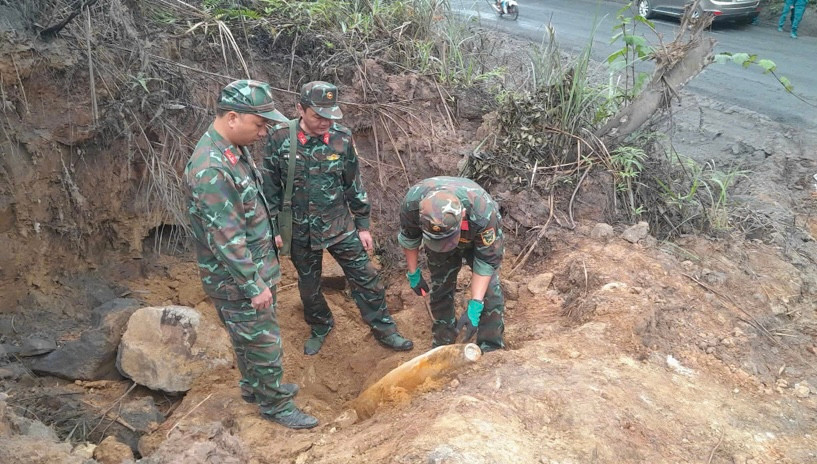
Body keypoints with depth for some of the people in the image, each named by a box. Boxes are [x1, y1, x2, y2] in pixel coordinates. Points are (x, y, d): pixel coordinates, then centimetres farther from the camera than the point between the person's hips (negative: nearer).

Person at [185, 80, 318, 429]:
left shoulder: (235, 149, 2)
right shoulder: (211, 169, -29)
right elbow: (227, 239, -28)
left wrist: (264, 271, 19)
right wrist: (253, 286, -20)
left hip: (256, 268, 9)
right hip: (236, 281, -9)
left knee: (249, 336, 25)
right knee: (264, 343, 7)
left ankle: (253, 387, 45)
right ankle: (275, 405, 27)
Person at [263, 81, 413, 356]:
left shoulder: (342, 137, -11)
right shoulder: (279, 137, -14)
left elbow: (354, 184, 0)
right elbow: (270, 187, -4)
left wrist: (363, 225, 3)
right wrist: (275, 228, -2)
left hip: (339, 225, 0)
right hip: (300, 230, 0)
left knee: (365, 278, 5)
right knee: (308, 284, 18)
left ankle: (384, 330, 24)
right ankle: (320, 328, 43)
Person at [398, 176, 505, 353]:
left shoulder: (483, 214, -46)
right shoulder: (412, 203, -40)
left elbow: (486, 261, -30)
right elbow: (409, 238, -15)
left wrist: (474, 308, -34)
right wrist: (413, 273, -4)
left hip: (480, 240, -2)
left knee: (489, 292, -9)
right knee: (440, 290, 6)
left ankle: (491, 350, 8)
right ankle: (442, 345, 26)